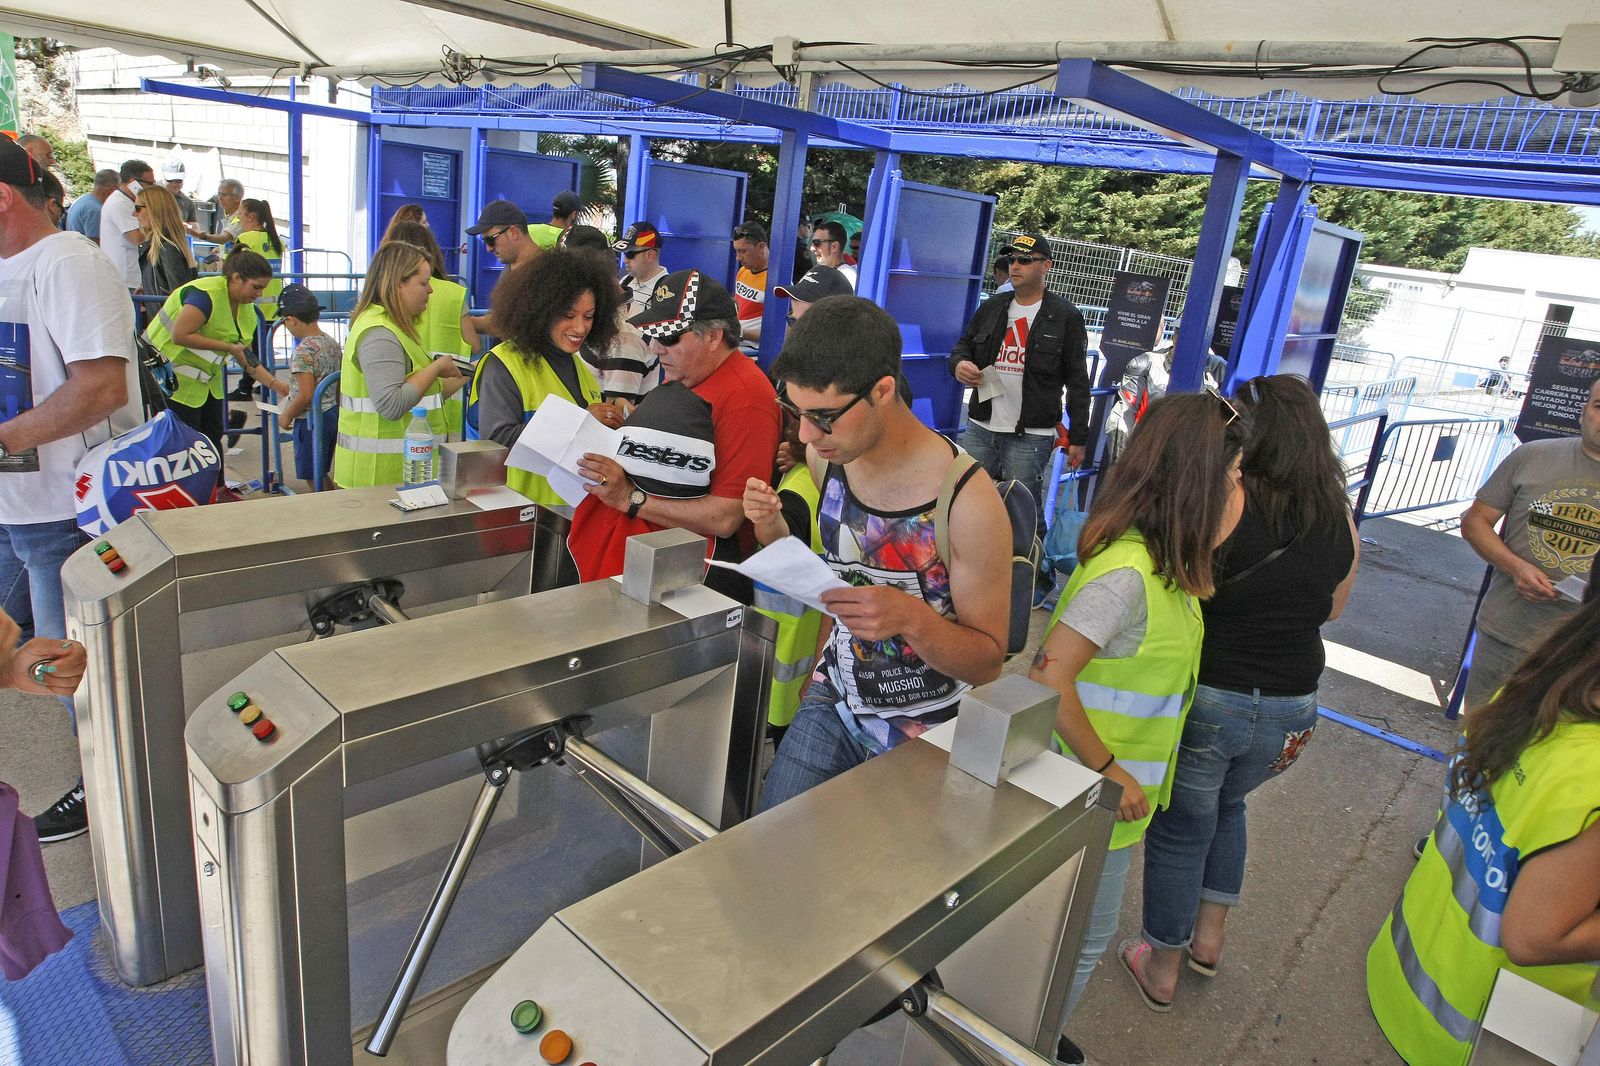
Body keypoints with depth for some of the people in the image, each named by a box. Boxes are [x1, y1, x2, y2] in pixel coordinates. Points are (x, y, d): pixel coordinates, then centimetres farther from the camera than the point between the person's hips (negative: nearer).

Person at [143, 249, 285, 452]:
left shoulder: (247, 308, 4)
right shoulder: (205, 294, -23)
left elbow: (246, 358, 7)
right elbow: (179, 335, -30)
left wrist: (275, 384, -4)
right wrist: (229, 347, -27)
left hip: (206, 378, 8)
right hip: (173, 376, -8)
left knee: (213, 435, 10)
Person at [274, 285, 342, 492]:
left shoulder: (303, 352, -20)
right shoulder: (333, 343, 3)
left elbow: (306, 395, -23)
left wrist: (286, 416, -8)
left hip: (311, 420, -8)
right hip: (332, 413, 8)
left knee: (313, 479, 3)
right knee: (321, 474, 20)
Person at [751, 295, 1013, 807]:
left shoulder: (968, 502, -25)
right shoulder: (824, 457, -7)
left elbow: (988, 660, -14)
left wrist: (913, 618, -34)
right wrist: (773, 528, -11)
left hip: (925, 732, -4)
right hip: (834, 702, 5)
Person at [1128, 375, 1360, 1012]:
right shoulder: (1340, 518, -3)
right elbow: (1331, 609, 12)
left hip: (1206, 697, -5)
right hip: (1290, 710, 5)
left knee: (1181, 827, 15)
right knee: (1225, 805, 31)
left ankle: (1161, 971, 32)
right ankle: (1209, 938, 43)